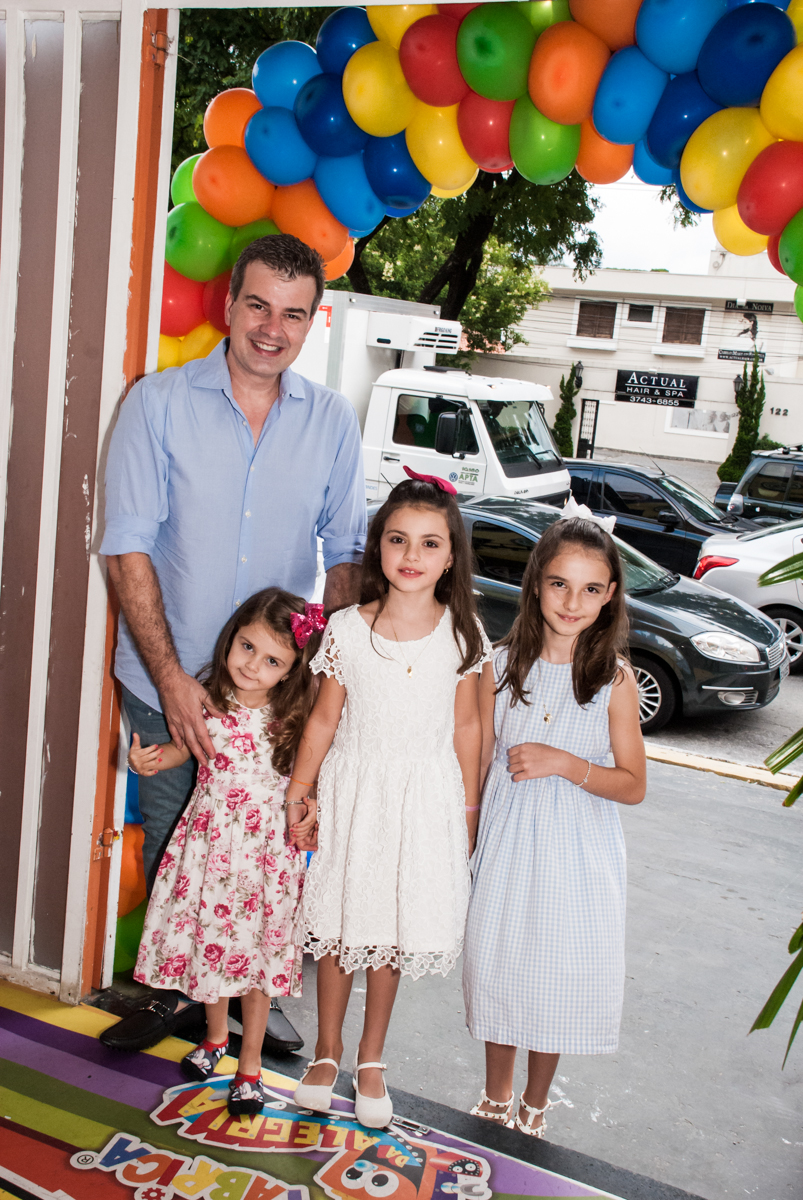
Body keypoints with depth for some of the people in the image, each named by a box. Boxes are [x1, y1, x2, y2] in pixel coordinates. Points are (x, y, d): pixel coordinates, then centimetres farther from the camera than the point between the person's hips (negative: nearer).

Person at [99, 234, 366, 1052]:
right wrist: (171, 676, -17)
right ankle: (175, 993, 33)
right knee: (171, 845, 11)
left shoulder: (333, 421, 0)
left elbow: (345, 551, 6)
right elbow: (128, 546, -10)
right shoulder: (159, 403, -7)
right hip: (167, 682, -1)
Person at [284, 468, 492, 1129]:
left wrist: (469, 807, 6)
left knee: (395, 929, 11)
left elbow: (466, 726, 2)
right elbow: (324, 717, 0)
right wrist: (299, 795, 3)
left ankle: (371, 1059, 31)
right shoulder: (347, 628, -8)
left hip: (424, 798, 0)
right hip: (353, 790, 0)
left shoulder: (462, 633, -6)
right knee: (340, 923, 10)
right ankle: (327, 1048, 33)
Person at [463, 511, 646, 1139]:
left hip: (578, 854, -1)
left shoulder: (615, 678, -10)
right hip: (508, 844, 2)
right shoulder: (502, 666, -5)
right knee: (500, 965, 13)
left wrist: (564, 763, -20)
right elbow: (478, 761, 3)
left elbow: (633, 785, -6)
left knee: (560, 976, 10)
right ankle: (494, 1099, 38)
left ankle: (534, 1106, 36)